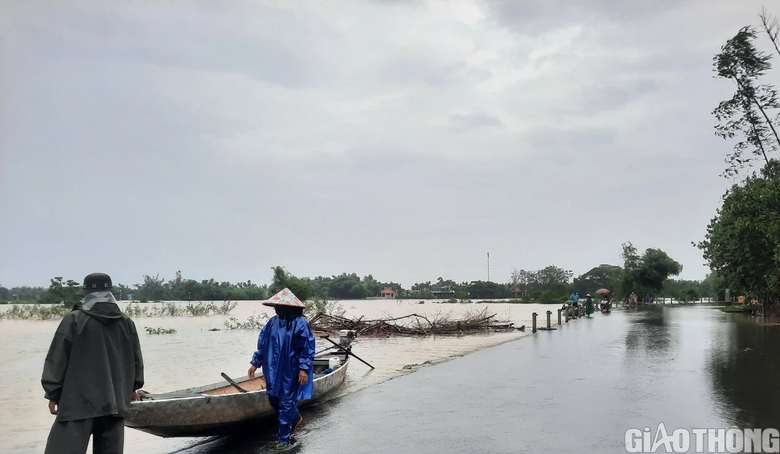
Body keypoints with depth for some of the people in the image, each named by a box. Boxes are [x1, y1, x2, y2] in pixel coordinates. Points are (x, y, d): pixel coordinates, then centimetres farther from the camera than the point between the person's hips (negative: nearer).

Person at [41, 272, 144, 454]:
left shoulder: (74, 320, -7)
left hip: (79, 403, -5)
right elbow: (136, 359, 15)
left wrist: (53, 394, 6)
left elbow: (57, 359, -4)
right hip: (115, 403, 5)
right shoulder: (127, 323, 7)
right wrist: (132, 387, 30)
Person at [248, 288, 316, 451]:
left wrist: (304, 368, -20)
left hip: (291, 372, -7)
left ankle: (284, 439, 13)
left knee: (286, 403, 0)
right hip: (274, 371, 7)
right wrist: (255, 363, 11)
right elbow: (262, 344, 11)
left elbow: (307, 348, -15)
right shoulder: (272, 322, 3)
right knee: (274, 400, 18)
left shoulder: (300, 323, -16)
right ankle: (295, 418, 44)